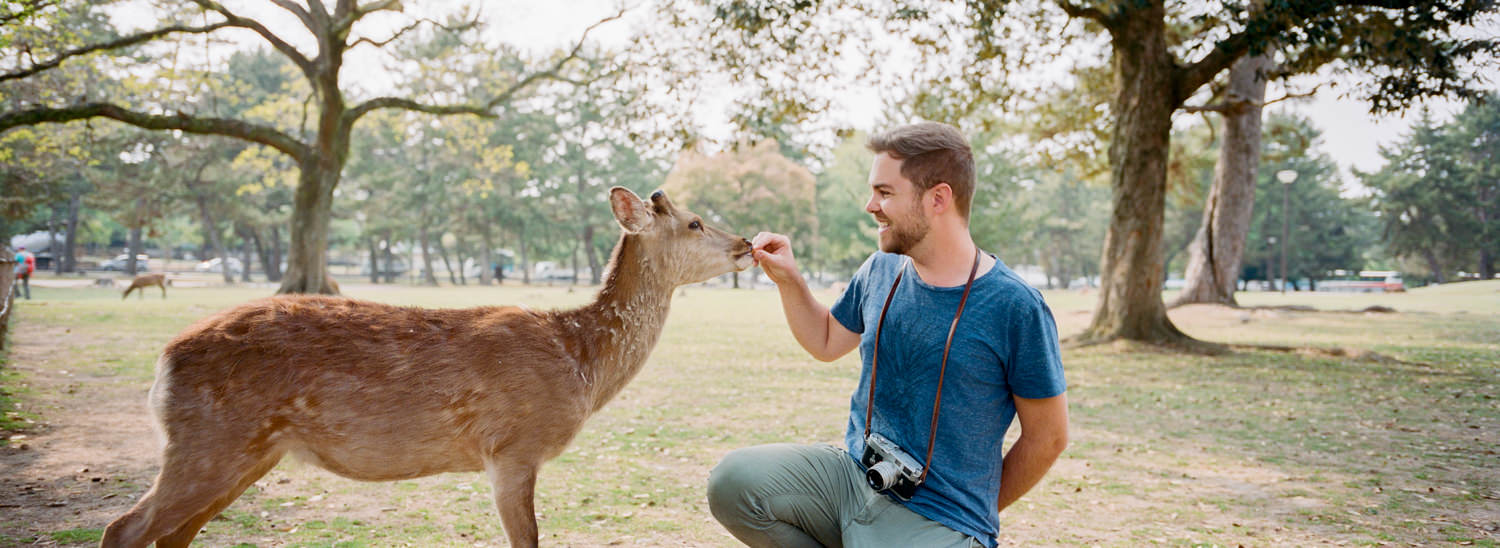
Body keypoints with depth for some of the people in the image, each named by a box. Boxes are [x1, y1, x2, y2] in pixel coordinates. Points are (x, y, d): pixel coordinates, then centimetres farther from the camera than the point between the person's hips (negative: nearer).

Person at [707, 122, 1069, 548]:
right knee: (732, 480, -19)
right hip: (852, 475, 5)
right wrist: (788, 279, 7)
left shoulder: (1014, 307, -13)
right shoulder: (881, 272, 4)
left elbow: (1047, 436, -3)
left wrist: (977, 512, 6)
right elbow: (826, 342, 23)